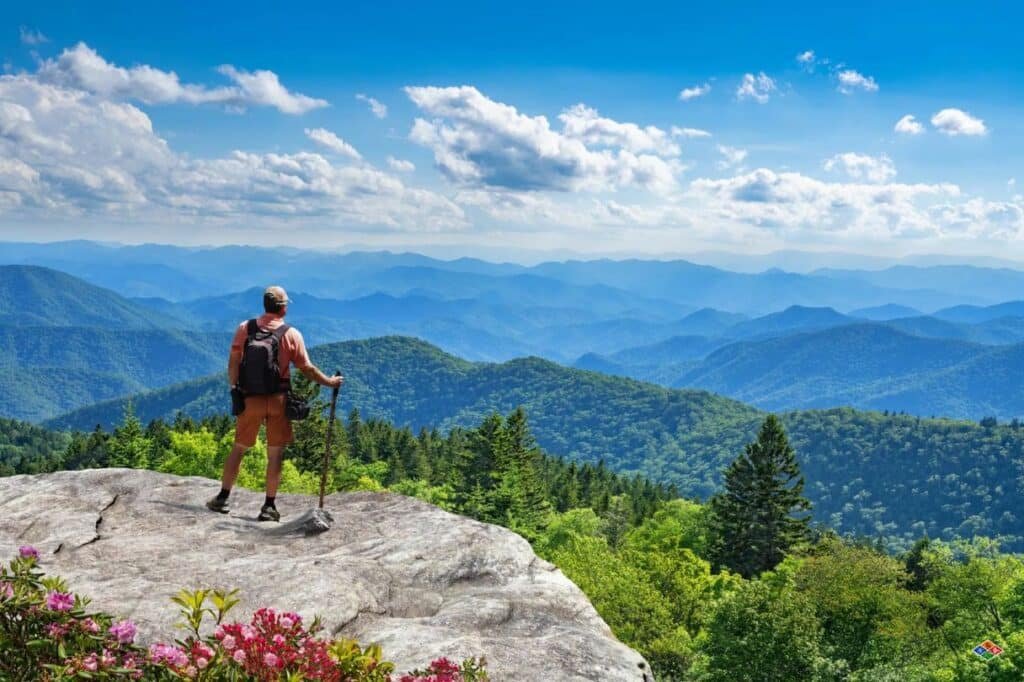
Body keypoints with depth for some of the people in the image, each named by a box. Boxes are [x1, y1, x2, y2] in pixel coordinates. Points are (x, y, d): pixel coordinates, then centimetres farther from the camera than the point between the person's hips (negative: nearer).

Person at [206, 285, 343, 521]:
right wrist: (329, 382, 8)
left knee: (239, 448, 13)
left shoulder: (245, 328, 0)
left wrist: (233, 386, 6)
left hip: (250, 398, 2)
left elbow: (233, 361, -3)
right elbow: (306, 368, -3)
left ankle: (222, 498, 16)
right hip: (278, 399, -2)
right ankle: (269, 506, 5)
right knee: (275, 454, 4)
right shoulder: (291, 334, -5)